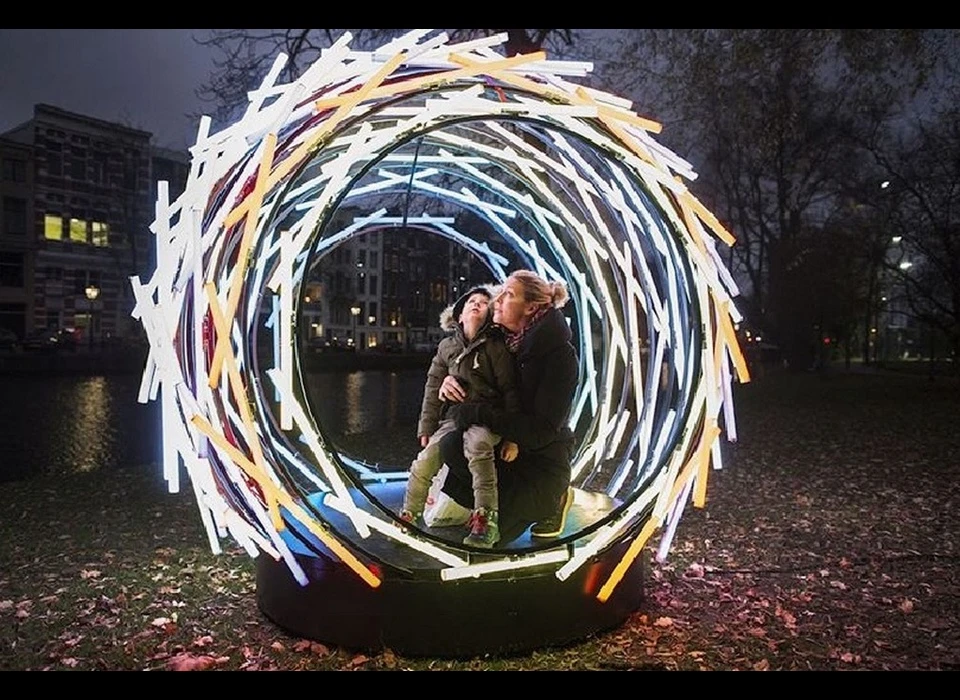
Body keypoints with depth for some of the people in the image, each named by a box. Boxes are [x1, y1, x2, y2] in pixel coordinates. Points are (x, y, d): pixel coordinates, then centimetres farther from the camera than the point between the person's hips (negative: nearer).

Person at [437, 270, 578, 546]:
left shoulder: (560, 355, -20)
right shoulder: (503, 342, 1)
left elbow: (541, 431, -26)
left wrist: (478, 413, -28)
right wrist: (449, 383, -10)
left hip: (542, 459, -6)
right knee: (451, 445, -22)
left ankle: (552, 499, 8)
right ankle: (507, 493, 0)